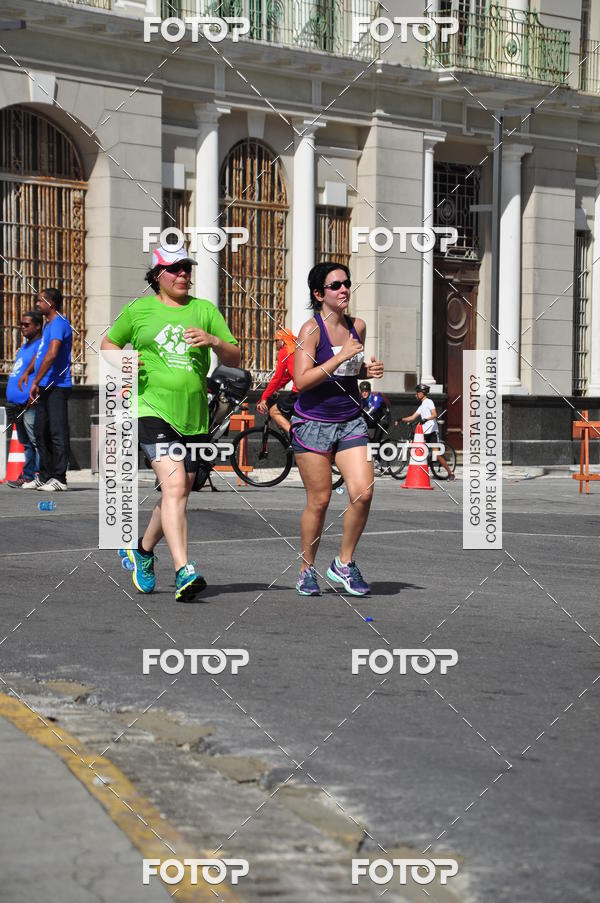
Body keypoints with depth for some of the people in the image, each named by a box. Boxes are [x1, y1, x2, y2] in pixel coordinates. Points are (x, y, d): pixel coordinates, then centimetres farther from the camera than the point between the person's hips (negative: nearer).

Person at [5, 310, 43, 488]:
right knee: (26, 443, 11)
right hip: (17, 404, 10)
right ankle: (27, 477, 15)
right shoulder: (25, 346, 23)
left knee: (36, 440, -11)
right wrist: (11, 402, 21)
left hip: (30, 404, -10)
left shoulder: (41, 345, -7)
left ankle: (40, 477, -13)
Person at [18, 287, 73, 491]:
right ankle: (45, 477, 19)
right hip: (45, 388, 10)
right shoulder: (48, 324, 19)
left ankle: (59, 479, -9)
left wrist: (36, 382, -25)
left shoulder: (59, 324, -13)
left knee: (57, 432, -9)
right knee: (41, 432, 13)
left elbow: (52, 354, -25)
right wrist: (27, 372, 16)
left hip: (57, 386, -10)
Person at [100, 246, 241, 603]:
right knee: (174, 485, -21)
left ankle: (144, 549, 39)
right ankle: (184, 572, -28)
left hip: (194, 415, 4)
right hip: (153, 408, -4)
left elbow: (235, 359, 9)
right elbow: (109, 343, 20)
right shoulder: (139, 309, 7)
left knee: (179, 495, 12)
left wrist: (214, 341, -12)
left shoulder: (205, 310, 11)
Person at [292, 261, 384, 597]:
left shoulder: (358, 326, 8)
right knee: (319, 500, 0)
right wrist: (340, 357, -21)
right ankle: (307, 570, 18)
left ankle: (344, 563, 10)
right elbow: (302, 380, -19)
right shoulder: (312, 329, -10)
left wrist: (368, 370, 3)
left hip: (351, 421, 5)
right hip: (314, 423, -5)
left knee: (363, 493, -8)